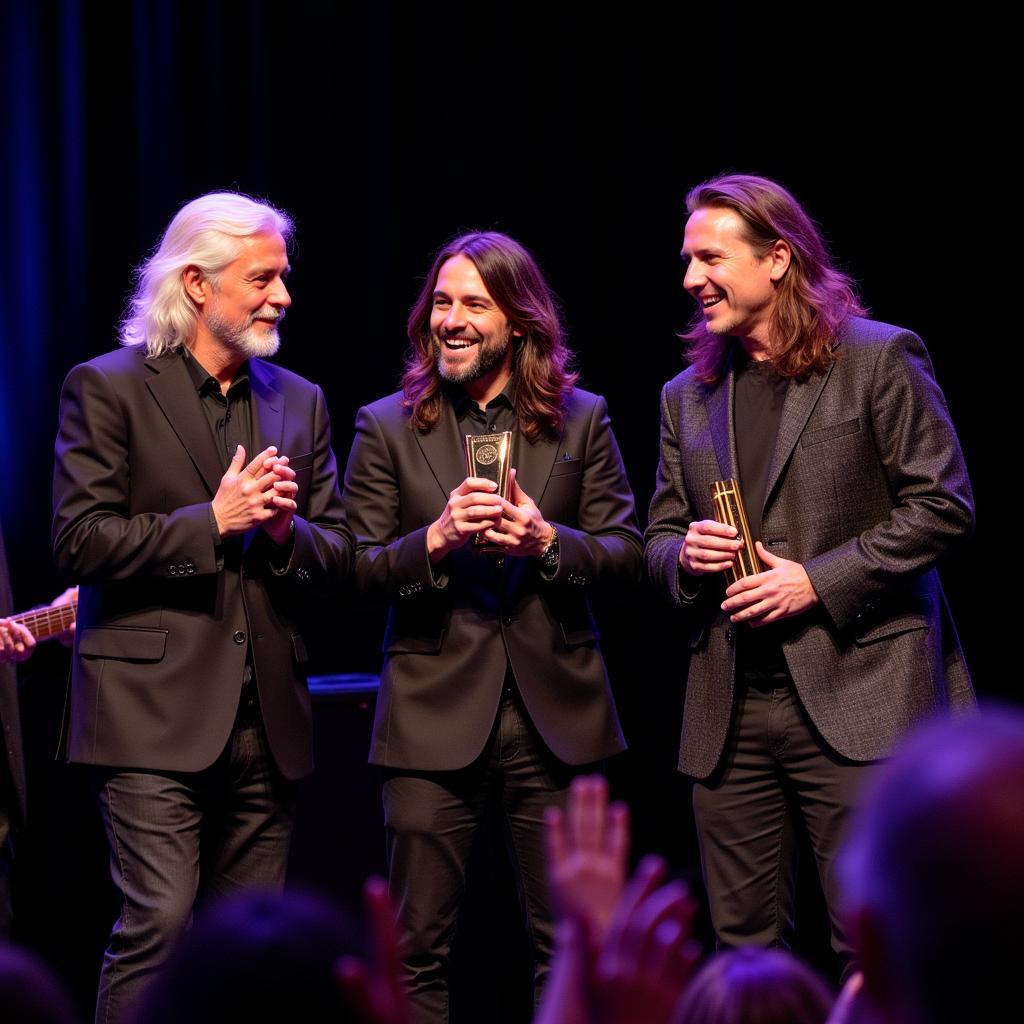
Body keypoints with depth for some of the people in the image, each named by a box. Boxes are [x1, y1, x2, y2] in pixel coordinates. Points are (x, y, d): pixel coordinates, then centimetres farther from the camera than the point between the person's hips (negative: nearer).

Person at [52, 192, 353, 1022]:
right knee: (159, 925, -13)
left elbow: (339, 555, 14)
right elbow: (80, 541, -9)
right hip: (154, 712, -5)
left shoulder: (299, 402, 15)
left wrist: (286, 531, -7)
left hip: (266, 722, 5)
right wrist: (212, 523, -13)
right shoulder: (107, 389, -1)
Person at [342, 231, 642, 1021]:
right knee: (417, 952, 2)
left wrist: (546, 540, -13)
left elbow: (627, 555, 5)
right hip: (436, 718, -1)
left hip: (555, 717, 1)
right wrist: (437, 538, -17)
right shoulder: (387, 428, 5)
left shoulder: (580, 420, 7)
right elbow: (356, 571, 0)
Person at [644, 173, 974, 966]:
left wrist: (818, 580, -12)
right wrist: (685, 556, -3)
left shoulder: (879, 358, -2)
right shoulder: (688, 395, 16)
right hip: (731, 709, 6)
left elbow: (943, 506, -5)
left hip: (854, 701, -5)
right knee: (745, 948, 8)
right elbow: (659, 538, 21)